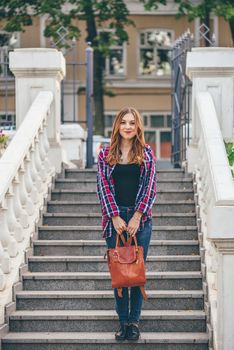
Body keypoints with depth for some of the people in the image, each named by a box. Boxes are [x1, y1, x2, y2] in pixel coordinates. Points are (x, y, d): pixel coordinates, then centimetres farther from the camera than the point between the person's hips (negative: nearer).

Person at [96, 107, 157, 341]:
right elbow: (103, 186, 1)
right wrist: (115, 217, -8)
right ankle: (123, 321, 6)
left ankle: (134, 320, 6)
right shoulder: (106, 154, 6)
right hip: (115, 218, 0)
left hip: (140, 218, 0)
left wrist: (137, 216, -9)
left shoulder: (146, 153, 6)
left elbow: (150, 186, 1)